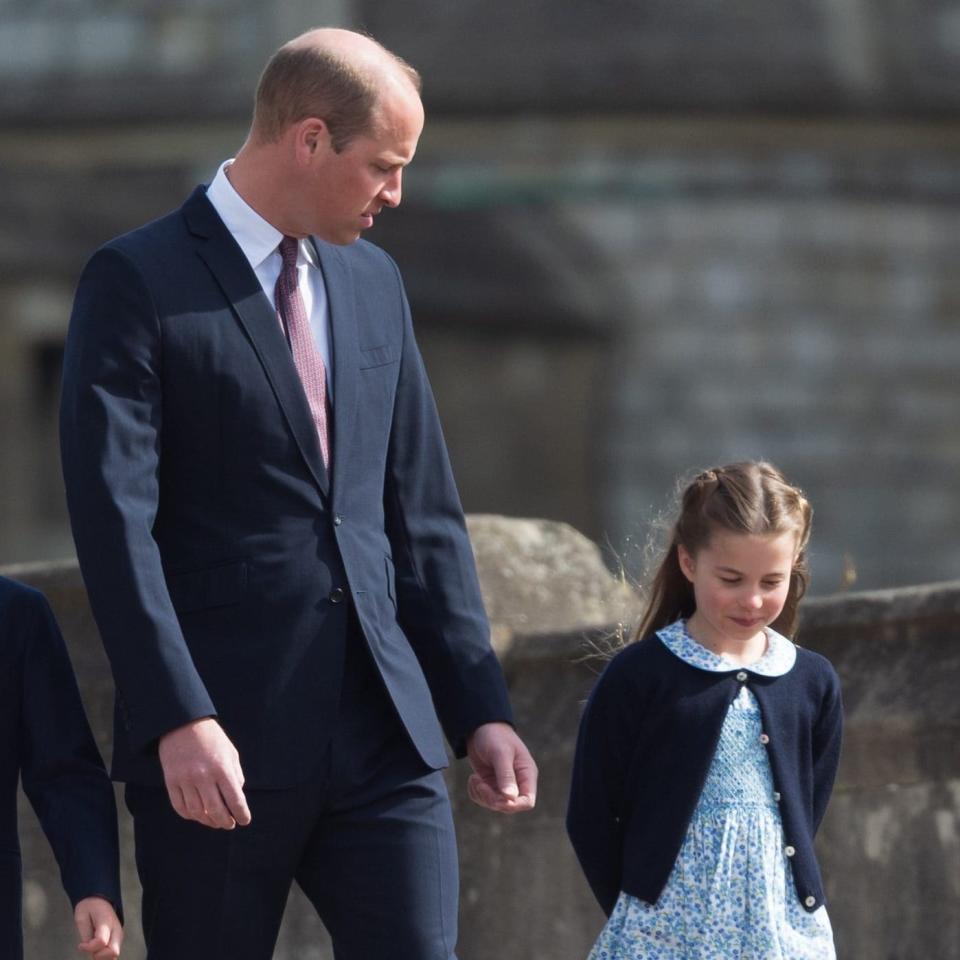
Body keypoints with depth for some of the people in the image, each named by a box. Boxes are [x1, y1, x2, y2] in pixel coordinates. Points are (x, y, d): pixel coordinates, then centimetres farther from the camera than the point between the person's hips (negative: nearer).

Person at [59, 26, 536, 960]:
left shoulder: (372, 283, 16)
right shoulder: (137, 282, -5)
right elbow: (113, 515, -13)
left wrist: (478, 708, 11)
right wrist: (177, 720, -22)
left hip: (384, 731, 5)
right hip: (219, 746, -5)